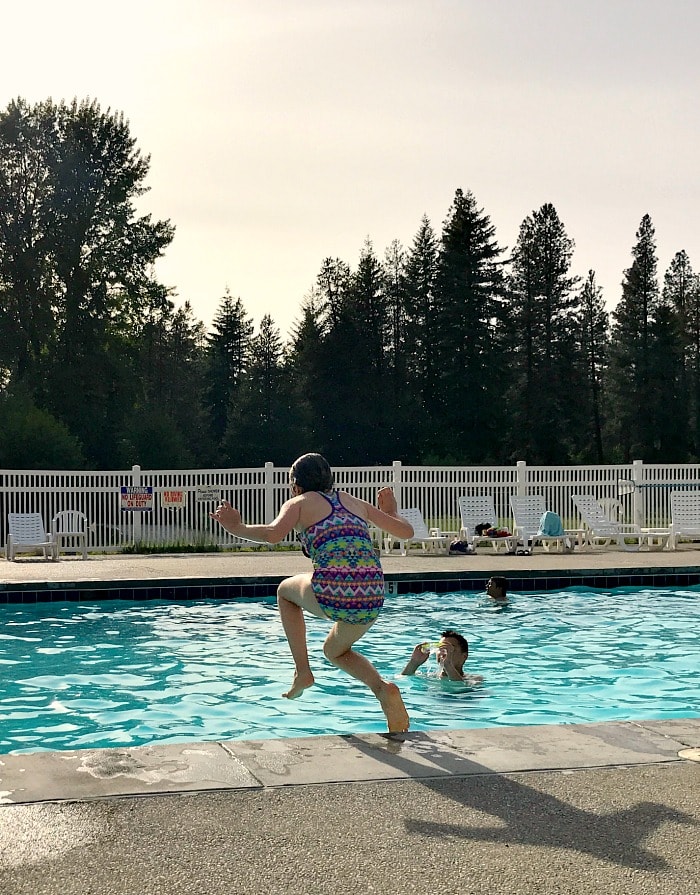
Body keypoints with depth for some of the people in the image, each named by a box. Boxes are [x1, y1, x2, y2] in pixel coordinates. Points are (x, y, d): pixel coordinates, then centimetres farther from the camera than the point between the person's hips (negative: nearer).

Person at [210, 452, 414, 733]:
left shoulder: (300, 502, 13)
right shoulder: (355, 502, 25)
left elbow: (272, 534, -7)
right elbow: (406, 531, 26)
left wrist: (236, 528, 8)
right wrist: (391, 511, 46)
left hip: (332, 595, -4)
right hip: (372, 598, 5)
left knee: (286, 590, 32)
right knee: (335, 650, 34)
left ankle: (302, 671, 21)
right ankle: (382, 689, 6)